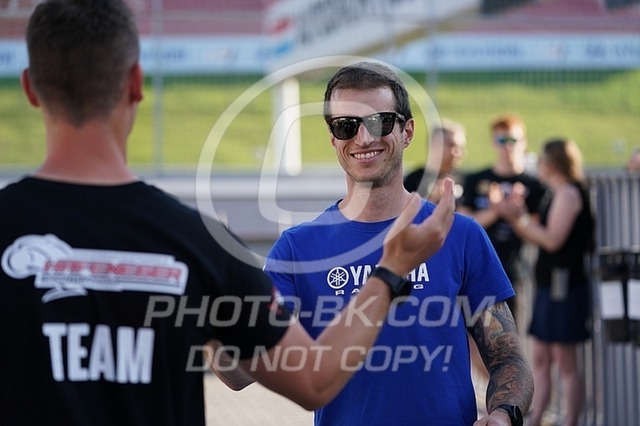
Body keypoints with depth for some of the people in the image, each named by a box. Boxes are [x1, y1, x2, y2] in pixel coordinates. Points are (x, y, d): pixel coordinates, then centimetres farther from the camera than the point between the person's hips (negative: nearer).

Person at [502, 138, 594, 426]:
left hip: (564, 285, -10)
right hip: (549, 284, 10)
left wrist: (522, 218, -11)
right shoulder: (559, 194, 17)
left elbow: (552, 240, -19)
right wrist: (515, 218, 8)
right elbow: (542, 241, 16)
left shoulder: (569, 192, -12)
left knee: (565, 363, -5)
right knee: (540, 360, 10)